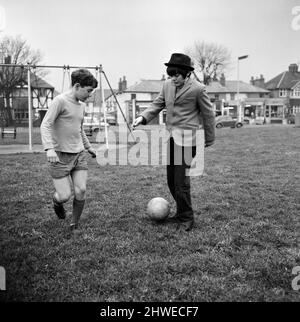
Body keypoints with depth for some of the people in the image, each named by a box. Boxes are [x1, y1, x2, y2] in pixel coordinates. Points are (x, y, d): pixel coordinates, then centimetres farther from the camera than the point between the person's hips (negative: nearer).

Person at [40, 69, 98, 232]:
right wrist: (49, 148, -29)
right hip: (60, 156, -6)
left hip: (79, 154, 6)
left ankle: (75, 225, 16)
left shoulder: (81, 105, 13)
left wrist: (88, 146, 34)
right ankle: (56, 202, 31)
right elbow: (45, 125, -17)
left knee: (81, 191, -4)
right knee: (64, 196, -6)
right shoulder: (60, 101, -11)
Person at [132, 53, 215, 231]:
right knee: (172, 181, 13)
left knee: (181, 181, -7)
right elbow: (157, 104, 14)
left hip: (186, 140, -7)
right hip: (171, 138, 7)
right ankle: (182, 212, 31)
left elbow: (208, 114, 0)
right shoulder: (168, 85, 8)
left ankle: (187, 219, 11)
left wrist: (209, 139, 8)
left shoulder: (197, 89, -8)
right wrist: (143, 117, -5)